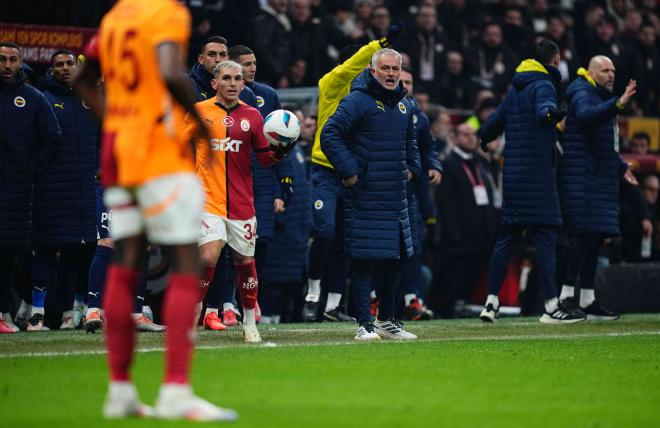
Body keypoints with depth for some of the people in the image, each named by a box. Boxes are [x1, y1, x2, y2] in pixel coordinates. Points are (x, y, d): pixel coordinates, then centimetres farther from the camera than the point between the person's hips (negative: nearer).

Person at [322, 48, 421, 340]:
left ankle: (387, 320, 25)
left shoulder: (403, 105, 14)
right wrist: (348, 170, -17)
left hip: (396, 196, 8)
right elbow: (329, 135, -15)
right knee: (364, 261, -6)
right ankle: (365, 325, -2)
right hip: (365, 197, -8)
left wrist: (412, 167, 18)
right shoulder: (358, 101, -10)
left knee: (396, 257, 12)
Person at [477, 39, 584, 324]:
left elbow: (497, 120, 28)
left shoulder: (516, 87, 17)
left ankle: (491, 303, 9)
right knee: (545, 236, -8)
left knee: (507, 237, 10)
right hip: (538, 172, -8)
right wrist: (551, 114, -52)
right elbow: (543, 108, -29)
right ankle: (551, 307, -10)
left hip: (513, 171, 8)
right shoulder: (543, 85, -7)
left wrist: (483, 138, 48)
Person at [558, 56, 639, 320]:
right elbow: (586, 115, -32)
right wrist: (618, 104, -42)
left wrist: (621, 167, 33)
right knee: (586, 234, -17)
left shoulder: (601, 98, 23)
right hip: (581, 178, -10)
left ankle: (588, 300, 11)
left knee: (596, 237, 8)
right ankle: (566, 295, -17)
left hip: (600, 181, 10)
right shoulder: (582, 95, -8)